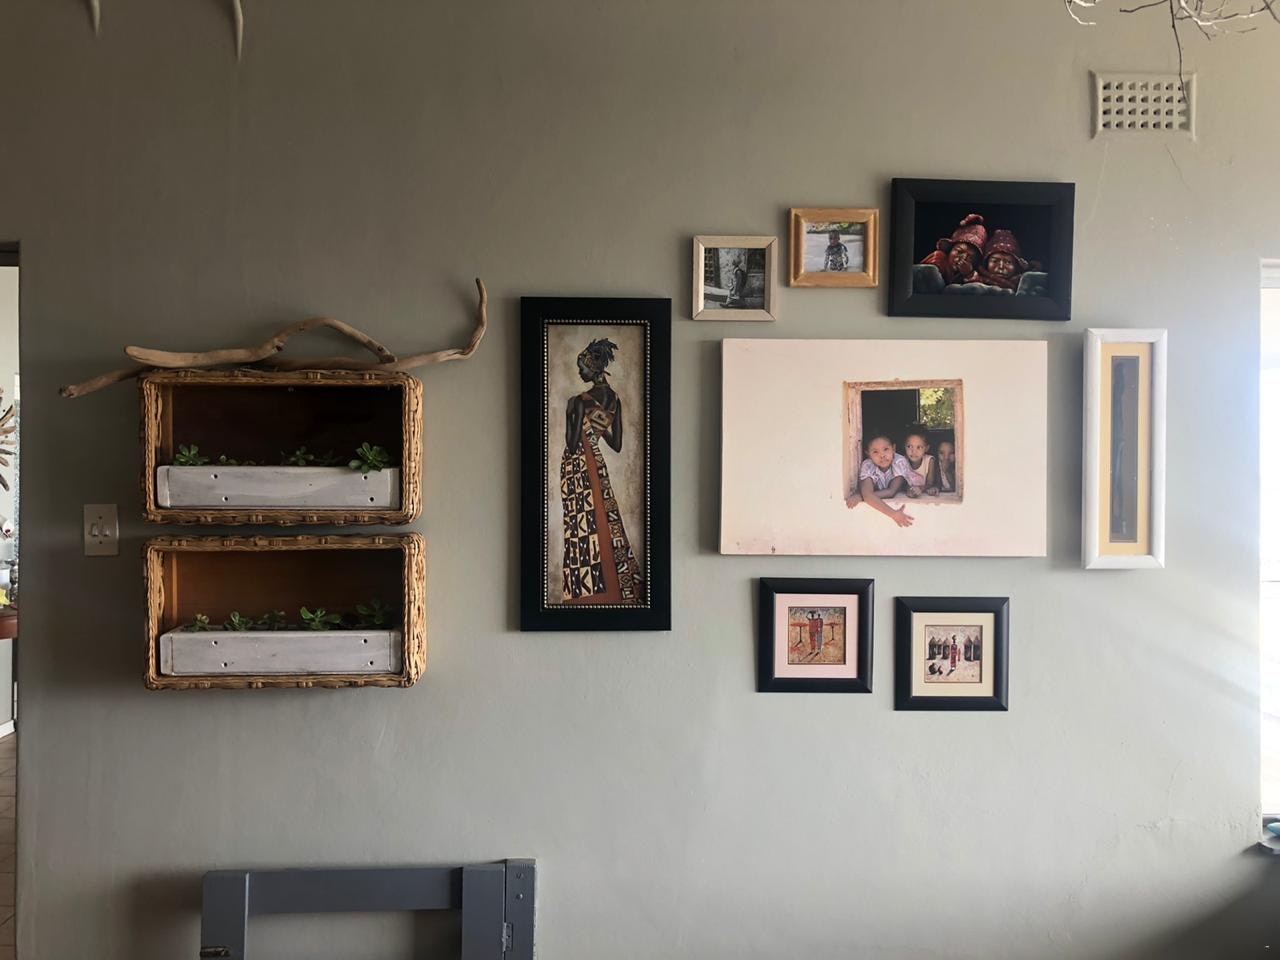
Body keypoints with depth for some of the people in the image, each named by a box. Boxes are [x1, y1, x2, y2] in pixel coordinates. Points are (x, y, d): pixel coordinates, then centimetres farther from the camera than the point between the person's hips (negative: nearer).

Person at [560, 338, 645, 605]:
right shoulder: (615, 400, 4)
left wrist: (569, 416, -6)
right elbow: (617, 445, 8)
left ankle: (588, 591, 1)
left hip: (578, 469, -7)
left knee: (584, 530, -2)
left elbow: (572, 445, -16)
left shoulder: (580, 401, -16)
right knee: (608, 525, 10)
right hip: (597, 466, 7)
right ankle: (623, 588, 14)